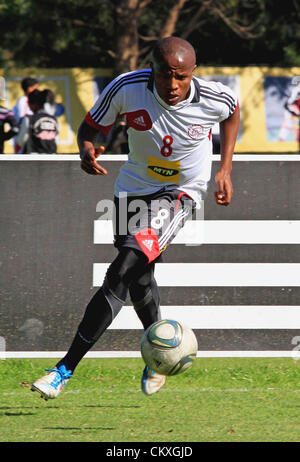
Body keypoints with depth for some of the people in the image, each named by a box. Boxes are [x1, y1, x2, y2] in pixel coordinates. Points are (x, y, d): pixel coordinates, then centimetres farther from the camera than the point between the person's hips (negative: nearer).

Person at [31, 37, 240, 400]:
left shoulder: (214, 99, -21)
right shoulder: (127, 88, -21)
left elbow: (232, 111, 5)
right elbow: (90, 126, -6)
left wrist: (225, 170, 5)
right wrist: (86, 151, -29)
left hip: (180, 193, -4)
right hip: (134, 188, 4)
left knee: (122, 271, -21)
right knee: (139, 281, 16)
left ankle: (65, 370, -22)